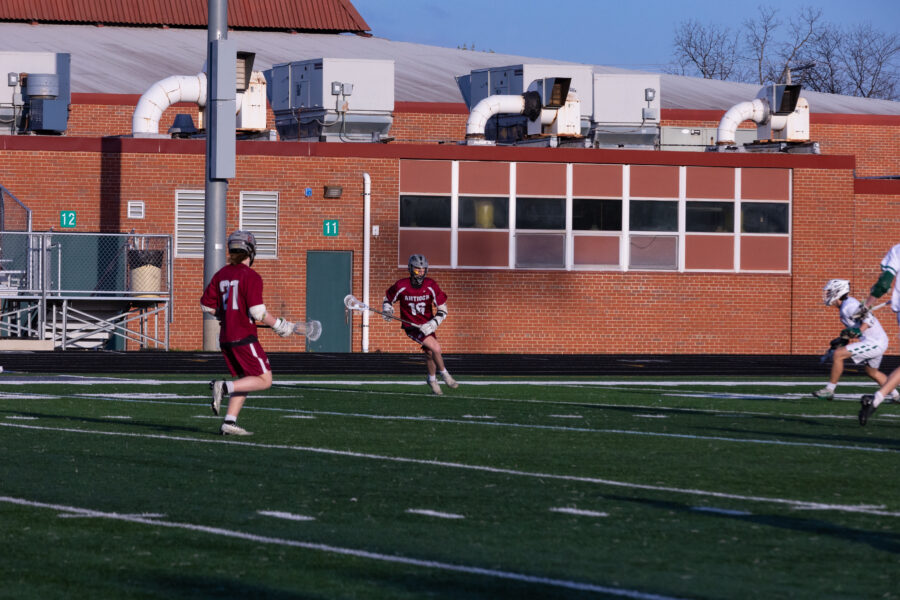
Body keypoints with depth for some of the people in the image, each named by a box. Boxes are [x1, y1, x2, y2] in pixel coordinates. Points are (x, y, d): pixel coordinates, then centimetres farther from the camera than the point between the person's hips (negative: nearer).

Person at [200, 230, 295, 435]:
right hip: (244, 338, -8)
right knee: (264, 380, -2)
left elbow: (207, 305, 12)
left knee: (244, 381, 16)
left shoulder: (221, 274, 9)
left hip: (225, 338, 8)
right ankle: (224, 387, -18)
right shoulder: (251, 277, -11)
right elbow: (257, 311, -18)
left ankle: (229, 422, 5)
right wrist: (279, 326, -7)